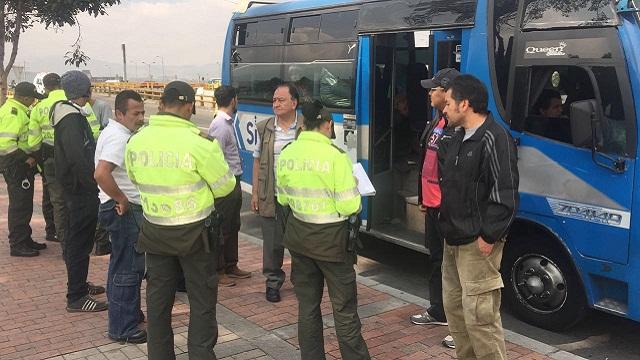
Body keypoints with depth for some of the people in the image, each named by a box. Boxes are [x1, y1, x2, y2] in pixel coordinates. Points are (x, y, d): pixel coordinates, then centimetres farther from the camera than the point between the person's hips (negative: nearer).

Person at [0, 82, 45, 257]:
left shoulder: (20, 111, 16)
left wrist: (29, 156, 17)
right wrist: (25, 158, -20)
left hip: (23, 165, 10)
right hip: (15, 165, -10)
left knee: (25, 204, 16)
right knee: (19, 205, -5)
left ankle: (25, 239, 26)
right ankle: (17, 245, 1)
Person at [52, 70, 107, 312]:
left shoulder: (70, 114, 13)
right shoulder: (72, 118, -19)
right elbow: (78, 158, -27)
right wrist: (95, 185, -21)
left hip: (75, 188, 10)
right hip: (81, 189, -10)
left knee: (76, 239, 19)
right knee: (80, 241, -4)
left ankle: (79, 285, 33)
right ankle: (76, 297, 4)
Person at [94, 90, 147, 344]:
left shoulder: (115, 132, 13)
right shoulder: (119, 137, -20)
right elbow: (101, 174, -33)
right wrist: (122, 199, -22)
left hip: (126, 209, 11)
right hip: (124, 210, -11)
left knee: (122, 264, 21)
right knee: (128, 268, -5)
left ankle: (128, 312, 35)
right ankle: (122, 328, 3)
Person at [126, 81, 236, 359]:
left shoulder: (136, 141, -4)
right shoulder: (199, 142, -19)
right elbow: (225, 186, -8)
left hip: (154, 230, 5)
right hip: (194, 231, -4)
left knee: (158, 299, 16)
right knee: (202, 300, 9)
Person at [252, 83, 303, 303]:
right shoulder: (264, 128, 6)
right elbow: (257, 161, 10)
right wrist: (255, 193, 7)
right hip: (270, 196, 2)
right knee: (272, 241, 7)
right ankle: (273, 281, 24)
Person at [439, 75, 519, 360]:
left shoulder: (494, 139, -16)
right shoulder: (458, 138, 14)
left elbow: (504, 194, -20)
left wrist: (489, 235, -19)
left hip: (477, 242, -10)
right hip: (454, 238, 10)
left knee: (479, 313, -9)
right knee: (454, 305, 18)